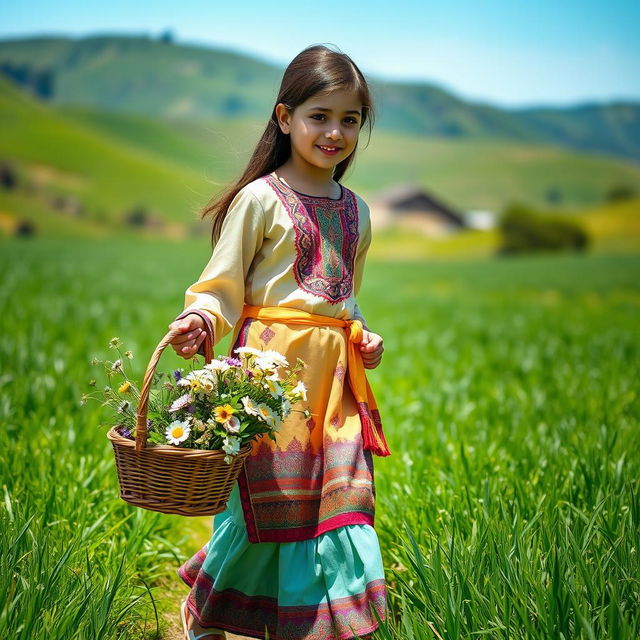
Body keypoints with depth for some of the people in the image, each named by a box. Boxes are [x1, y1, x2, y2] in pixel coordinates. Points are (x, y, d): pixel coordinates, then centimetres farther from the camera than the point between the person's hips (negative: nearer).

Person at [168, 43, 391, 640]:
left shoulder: (355, 210, 14)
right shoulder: (260, 199, -4)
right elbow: (222, 284, -5)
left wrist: (363, 335, 8)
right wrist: (201, 318, -25)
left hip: (336, 369, 6)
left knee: (341, 496, 3)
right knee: (268, 496, 0)